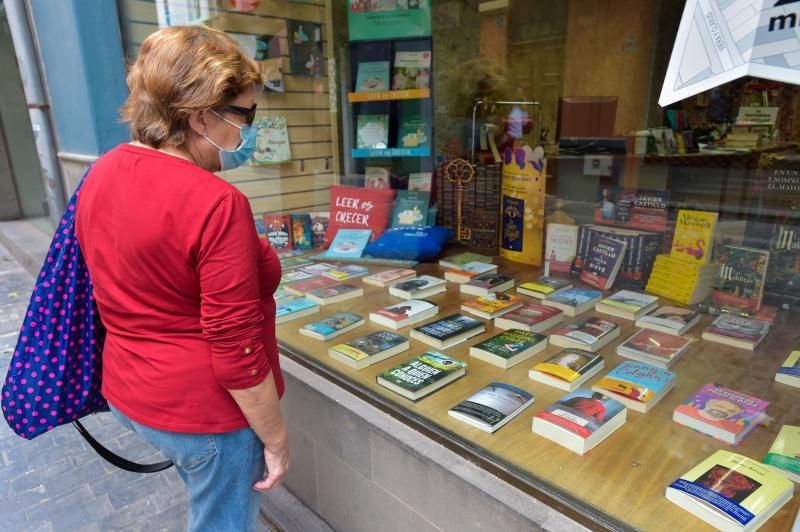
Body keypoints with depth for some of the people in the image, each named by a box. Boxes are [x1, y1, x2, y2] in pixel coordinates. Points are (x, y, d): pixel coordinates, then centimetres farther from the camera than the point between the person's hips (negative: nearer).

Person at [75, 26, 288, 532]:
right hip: (204, 408, -8)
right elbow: (236, 351, -24)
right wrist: (275, 437, -14)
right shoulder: (215, 203, -28)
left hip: (131, 390, 8)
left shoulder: (103, 173, -1)